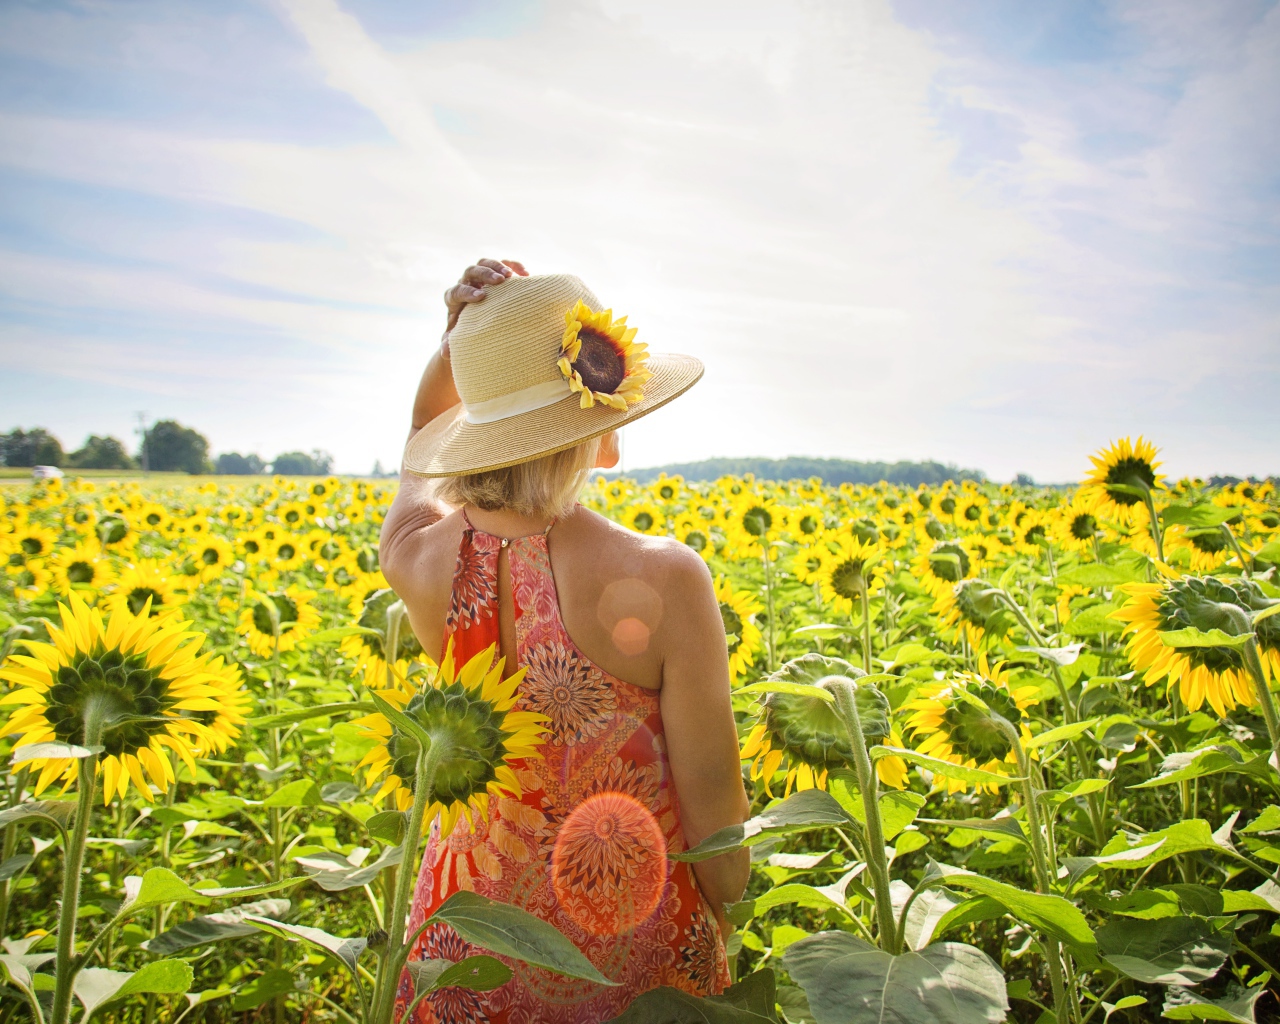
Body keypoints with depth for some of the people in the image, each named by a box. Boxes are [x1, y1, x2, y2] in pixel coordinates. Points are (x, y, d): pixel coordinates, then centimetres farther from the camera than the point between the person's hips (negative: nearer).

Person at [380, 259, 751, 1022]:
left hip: (472, 935, 4)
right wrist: (731, 934, 2)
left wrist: (461, 336, -8)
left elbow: (425, 433, 9)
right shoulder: (664, 580, -27)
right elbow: (713, 798, -16)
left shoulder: (418, 561, -15)